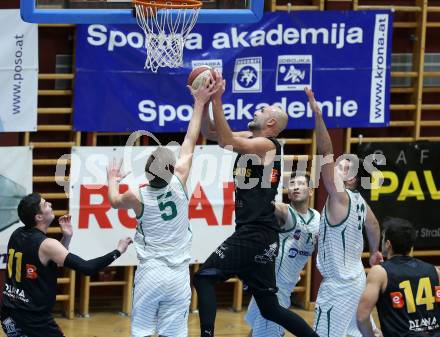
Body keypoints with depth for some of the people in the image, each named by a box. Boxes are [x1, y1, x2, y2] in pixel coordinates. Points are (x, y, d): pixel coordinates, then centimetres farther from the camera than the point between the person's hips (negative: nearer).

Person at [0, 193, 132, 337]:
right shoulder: (46, 244, -17)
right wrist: (118, 251, -13)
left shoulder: (17, 235, 7)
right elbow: (87, 268, -23)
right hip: (33, 318, -8)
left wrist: (66, 237, 8)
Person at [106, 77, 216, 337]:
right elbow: (189, 144, 5)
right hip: (178, 275, 1)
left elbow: (114, 201, 18)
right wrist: (200, 103, 14)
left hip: (150, 273, -1)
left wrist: (112, 179, 39)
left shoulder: (138, 196, -7)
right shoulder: (179, 183, -6)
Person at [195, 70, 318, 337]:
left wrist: (217, 100, -24)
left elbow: (226, 141, -23)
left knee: (205, 278, -12)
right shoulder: (250, 140, 16)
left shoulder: (267, 144, -9)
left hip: (256, 233, -9)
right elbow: (210, 133, 15)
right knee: (270, 309, 12)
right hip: (255, 234, 9)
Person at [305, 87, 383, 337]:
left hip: (339, 284, -10)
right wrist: (375, 251, 42)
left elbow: (326, 154, -24)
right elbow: (373, 226, 25)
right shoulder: (359, 201, 8)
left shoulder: (340, 196, -16)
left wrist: (318, 115, -30)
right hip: (355, 278, 10)